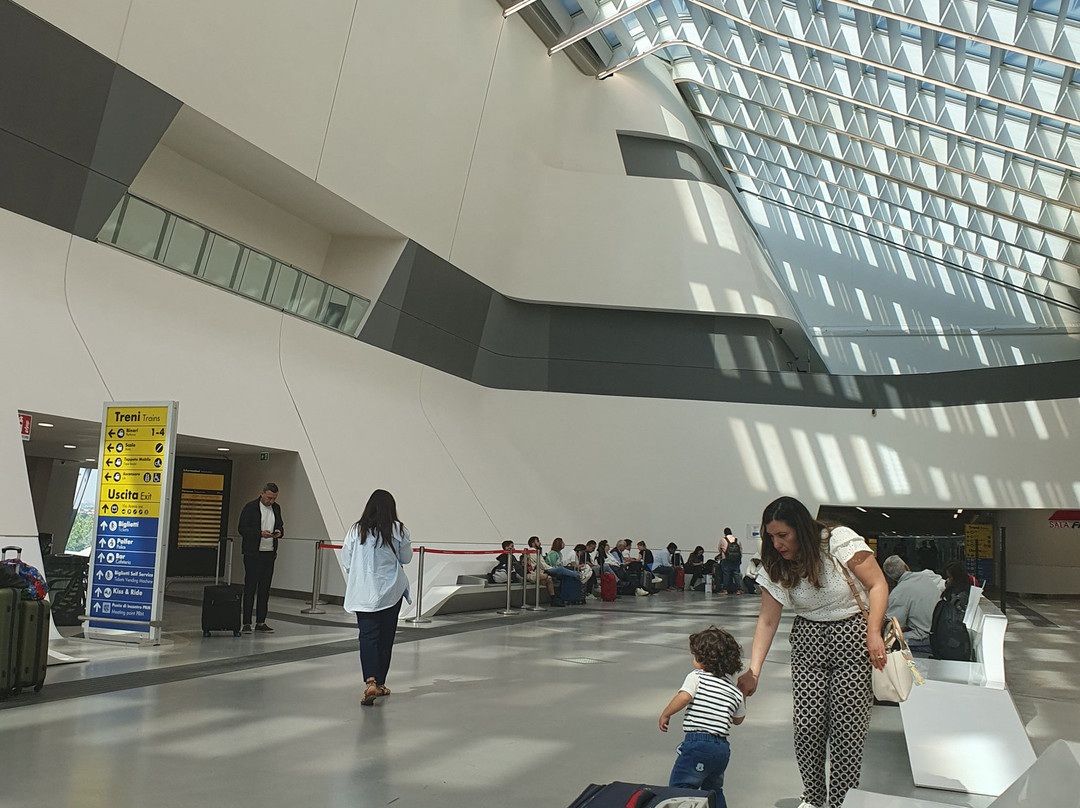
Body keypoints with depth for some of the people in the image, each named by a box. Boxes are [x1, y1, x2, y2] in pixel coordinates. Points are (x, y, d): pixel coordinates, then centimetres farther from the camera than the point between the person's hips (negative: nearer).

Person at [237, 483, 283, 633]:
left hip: (270, 553, 5)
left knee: (265, 589, 7)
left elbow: (280, 525, 21)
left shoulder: (276, 508, 12)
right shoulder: (250, 507, -6)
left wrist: (279, 532, -3)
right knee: (250, 588, -3)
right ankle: (246, 623, 1)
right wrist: (260, 533, -21)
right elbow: (242, 528, -9)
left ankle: (261, 622, 12)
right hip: (253, 553, -5)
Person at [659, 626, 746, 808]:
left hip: (698, 742, -7)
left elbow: (684, 697, -19)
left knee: (678, 788, -4)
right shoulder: (735, 691, 15)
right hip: (723, 747, 7)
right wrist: (743, 698, 37)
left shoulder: (696, 677, -2)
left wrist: (665, 715, -7)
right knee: (713, 790, 24)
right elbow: (738, 719, 26)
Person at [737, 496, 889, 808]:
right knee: (807, 725, -2)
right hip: (808, 642, 3)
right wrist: (753, 672, -12)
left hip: (853, 635, -3)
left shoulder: (841, 542, -16)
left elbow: (878, 584, -9)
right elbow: (767, 620, -4)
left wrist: (873, 634, -17)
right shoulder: (775, 567, -4)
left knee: (847, 725, -5)